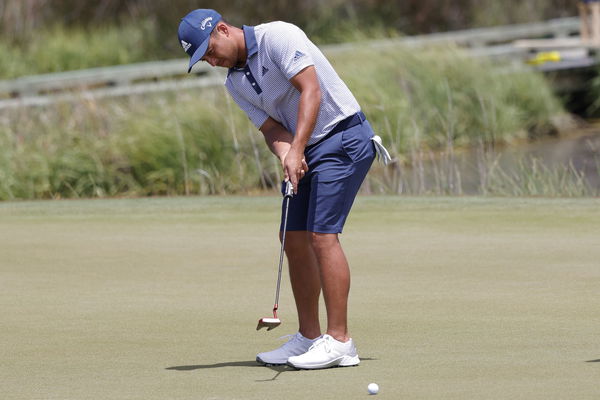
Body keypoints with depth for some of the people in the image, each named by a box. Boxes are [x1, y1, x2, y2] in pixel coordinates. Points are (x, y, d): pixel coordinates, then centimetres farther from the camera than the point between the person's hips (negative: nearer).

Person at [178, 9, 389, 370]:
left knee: (322, 234, -16)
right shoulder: (235, 84, 10)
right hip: (306, 150, 9)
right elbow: (271, 127, 2)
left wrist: (296, 150, -30)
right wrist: (285, 155, -21)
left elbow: (311, 90, -23)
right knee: (293, 238, 8)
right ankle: (309, 337, 16)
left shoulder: (277, 36, -15)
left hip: (344, 138, -9)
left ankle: (340, 342, -16)